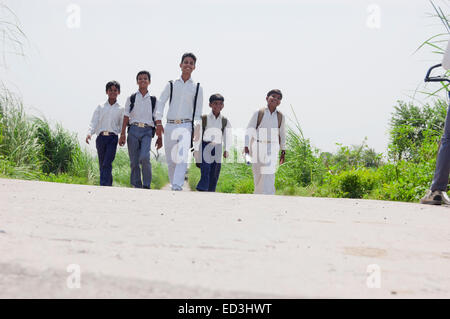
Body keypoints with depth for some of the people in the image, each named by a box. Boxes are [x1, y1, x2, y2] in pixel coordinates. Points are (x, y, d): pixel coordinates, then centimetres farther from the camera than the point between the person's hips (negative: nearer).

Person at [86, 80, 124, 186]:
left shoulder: (120, 109, 11)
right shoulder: (100, 107, 14)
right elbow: (94, 122, 6)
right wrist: (89, 133, -11)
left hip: (113, 138, -2)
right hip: (101, 137, 2)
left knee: (107, 164, -15)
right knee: (102, 164, 6)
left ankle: (104, 186, -21)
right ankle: (109, 184, 18)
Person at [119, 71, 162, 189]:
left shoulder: (153, 100, 11)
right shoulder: (131, 99, 12)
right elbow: (126, 117, 9)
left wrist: (160, 138, 9)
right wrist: (122, 134, 0)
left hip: (147, 131, -1)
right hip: (133, 130, 1)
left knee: (144, 157, -21)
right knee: (134, 161, 1)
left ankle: (147, 185, -9)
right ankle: (137, 187, 10)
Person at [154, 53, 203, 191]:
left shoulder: (197, 88, 11)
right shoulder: (171, 85, 11)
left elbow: (198, 111, 12)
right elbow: (160, 103, 5)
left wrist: (197, 128, 3)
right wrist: (158, 123, -5)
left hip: (186, 126, -2)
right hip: (170, 126, 2)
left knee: (182, 157, -21)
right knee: (170, 160, 5)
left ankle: (177, 186, -28)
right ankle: (173, 184, 17)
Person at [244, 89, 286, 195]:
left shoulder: (280, 117, 6)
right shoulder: (258, 113, 0)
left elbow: (282, 135, 15)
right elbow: (249, 131, -1)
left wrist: (283, 151, 14)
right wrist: (246, 147, -9)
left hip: (272, 149, 1)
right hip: (258, 148, -1)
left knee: (268, 176, -12)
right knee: (258, 176, 4)